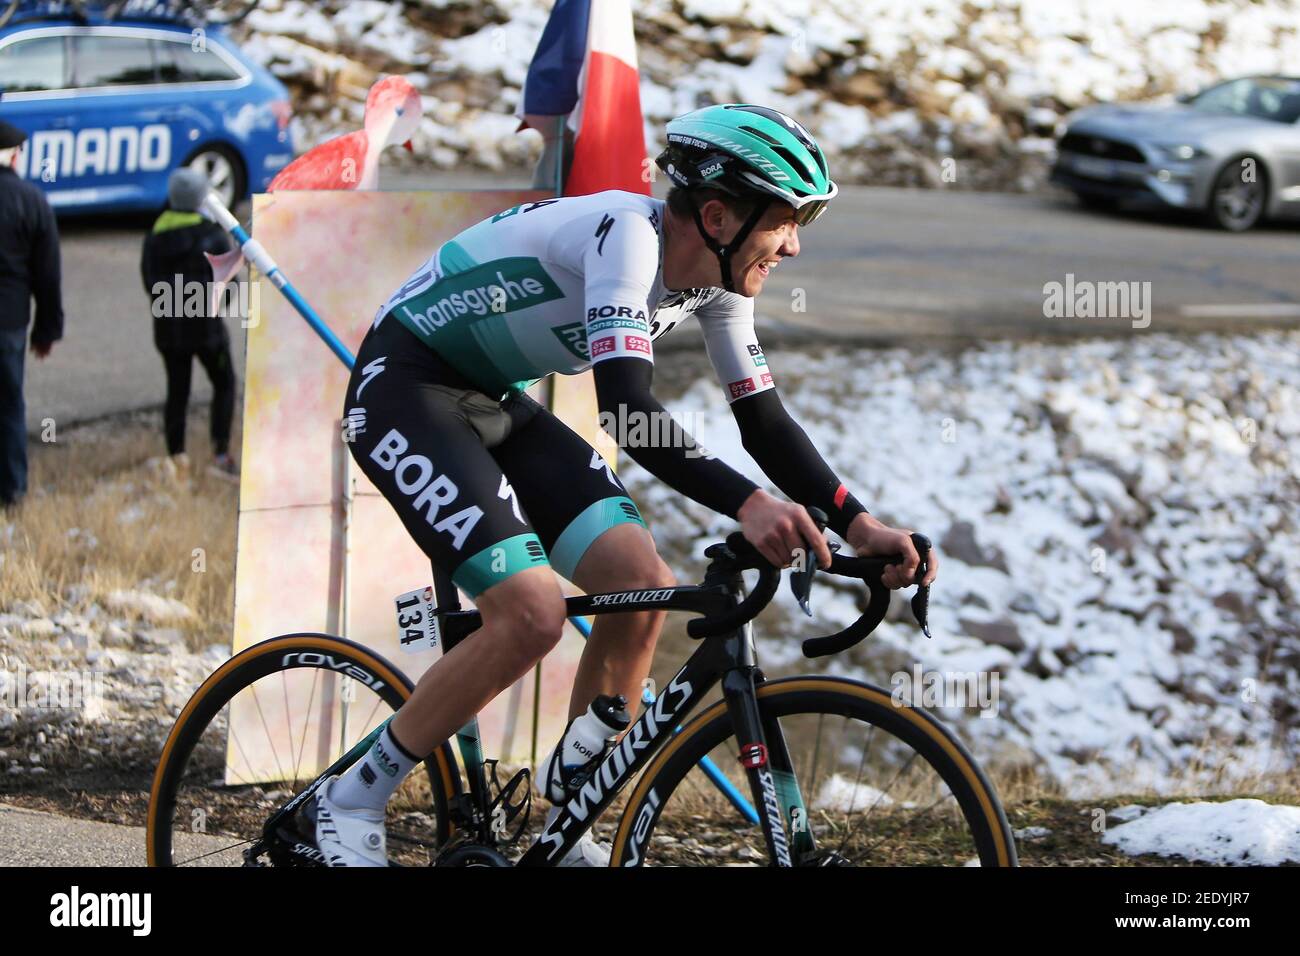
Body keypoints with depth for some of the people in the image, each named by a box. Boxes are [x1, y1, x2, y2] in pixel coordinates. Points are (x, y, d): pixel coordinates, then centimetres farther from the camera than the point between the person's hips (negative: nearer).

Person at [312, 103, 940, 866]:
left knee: (643, 587, -6)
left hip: (495, 403, 9)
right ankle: (350, 801, -6)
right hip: (405, 388, -9)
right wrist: (748, 505, -49)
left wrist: (857, 523, -10)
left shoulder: (716, 275, -2)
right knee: (532, 614, -22)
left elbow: (764, 419, 3)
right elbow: (628, 408, -39)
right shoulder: (627, 234, -29)